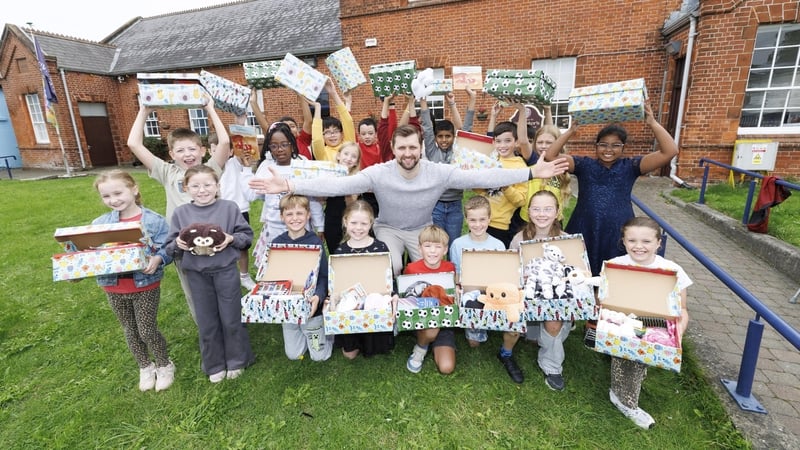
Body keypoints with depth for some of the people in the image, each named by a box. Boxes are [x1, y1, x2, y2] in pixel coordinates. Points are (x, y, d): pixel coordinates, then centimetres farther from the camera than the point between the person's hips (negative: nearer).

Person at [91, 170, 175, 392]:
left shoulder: (154, 220, -13)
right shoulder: (99, 224, 0)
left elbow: (166, 248, -13)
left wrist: (157, 260, -33)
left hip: (146, 285, -4)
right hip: (114, 289, 5)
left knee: (147, 330, 5)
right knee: (130, 330, 19)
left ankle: (164, 365, 31)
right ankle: (145, 367, 41)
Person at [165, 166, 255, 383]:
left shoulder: (229, 207, -5)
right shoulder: (180, 212, 1)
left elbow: (247, 235, -2)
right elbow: (170, 245, 6)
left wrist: (231, 239, -20)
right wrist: (178, 244, -16)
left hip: (226, 270, -2)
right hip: (197, 274, 2)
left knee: (231, 319, 9)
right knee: (207, 323, 14)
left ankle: (236, 361, 31)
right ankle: (214, 365, 33)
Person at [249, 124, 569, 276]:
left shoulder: (440, 173, -22)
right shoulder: (378, 174, -25)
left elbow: (483, 177, -27)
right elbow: (337, 185, -31)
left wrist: (532, 173, -32)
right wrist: (289, 185, -40)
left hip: (423, 229, 2)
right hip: (388, 228, -1)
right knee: (391, 269, -25)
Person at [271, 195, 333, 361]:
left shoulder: (315, 242, -15)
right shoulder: (277, 243, -5)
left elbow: (324, 275, -14)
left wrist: (318, 296, -32)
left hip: (311, 307, -3)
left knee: (320, 355, 8)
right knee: (293, 355, 15)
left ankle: (327, 327, 34)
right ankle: (304, 333, 41)